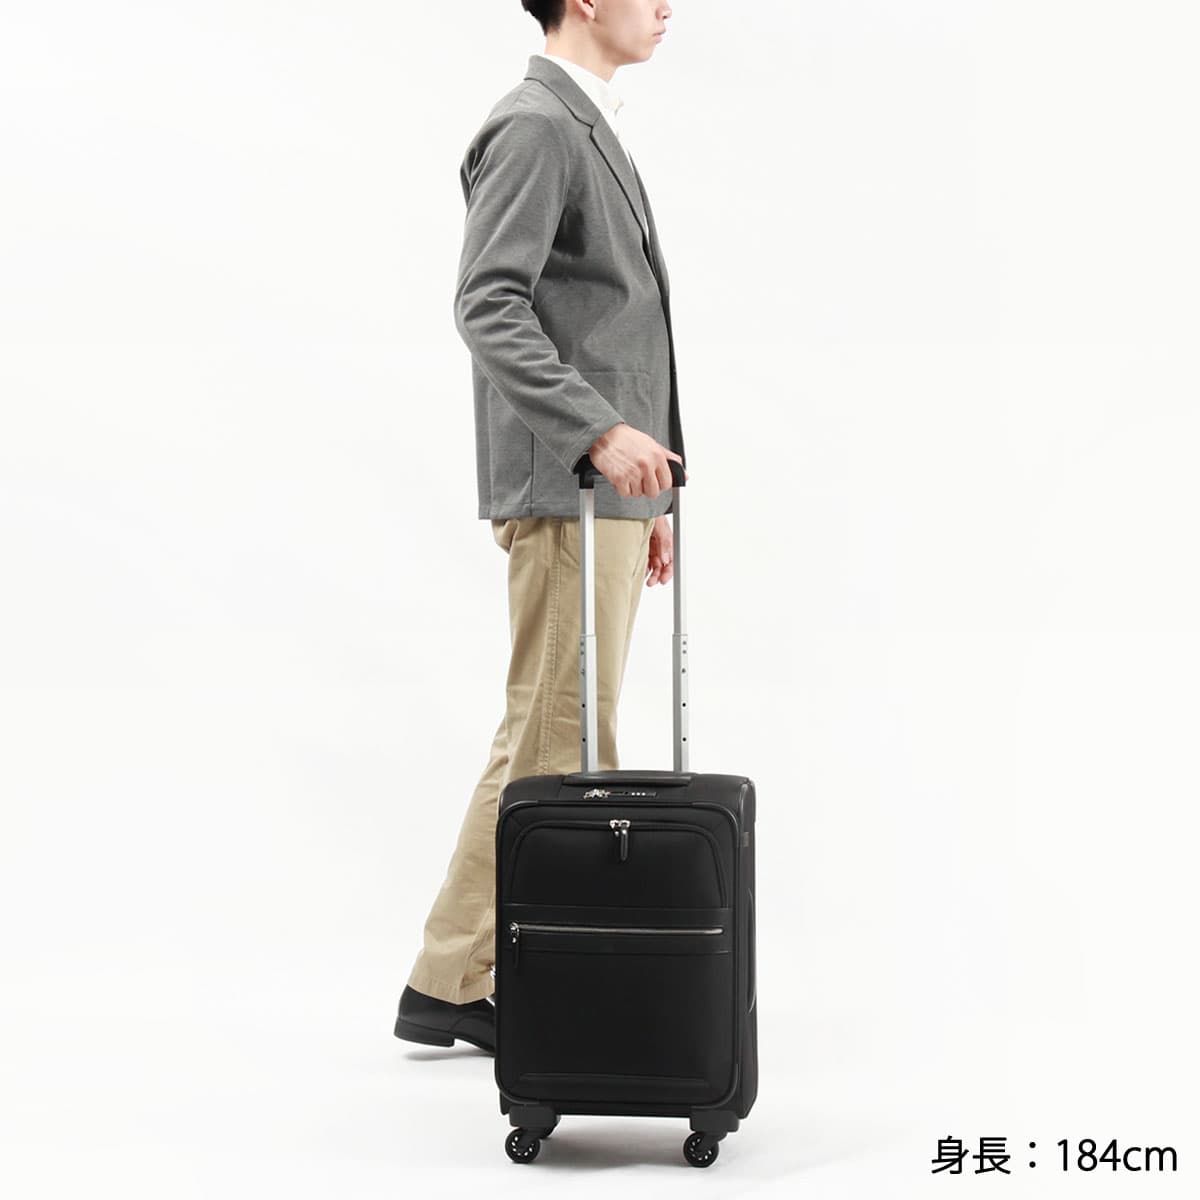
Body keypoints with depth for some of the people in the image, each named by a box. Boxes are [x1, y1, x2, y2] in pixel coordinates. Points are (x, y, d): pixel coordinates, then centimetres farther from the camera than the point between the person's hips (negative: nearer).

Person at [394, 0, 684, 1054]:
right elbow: (489, 305, -20)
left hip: (606, 490, 10)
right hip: (562, 488, -10)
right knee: (558, 741, -8)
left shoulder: (592, 131, 23)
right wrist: (599, 433, -28)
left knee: (553, 739, 11)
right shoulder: (533, 126, -9)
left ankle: (464, 978, 18)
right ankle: (457, 984, 1)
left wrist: (645, 497, 22)